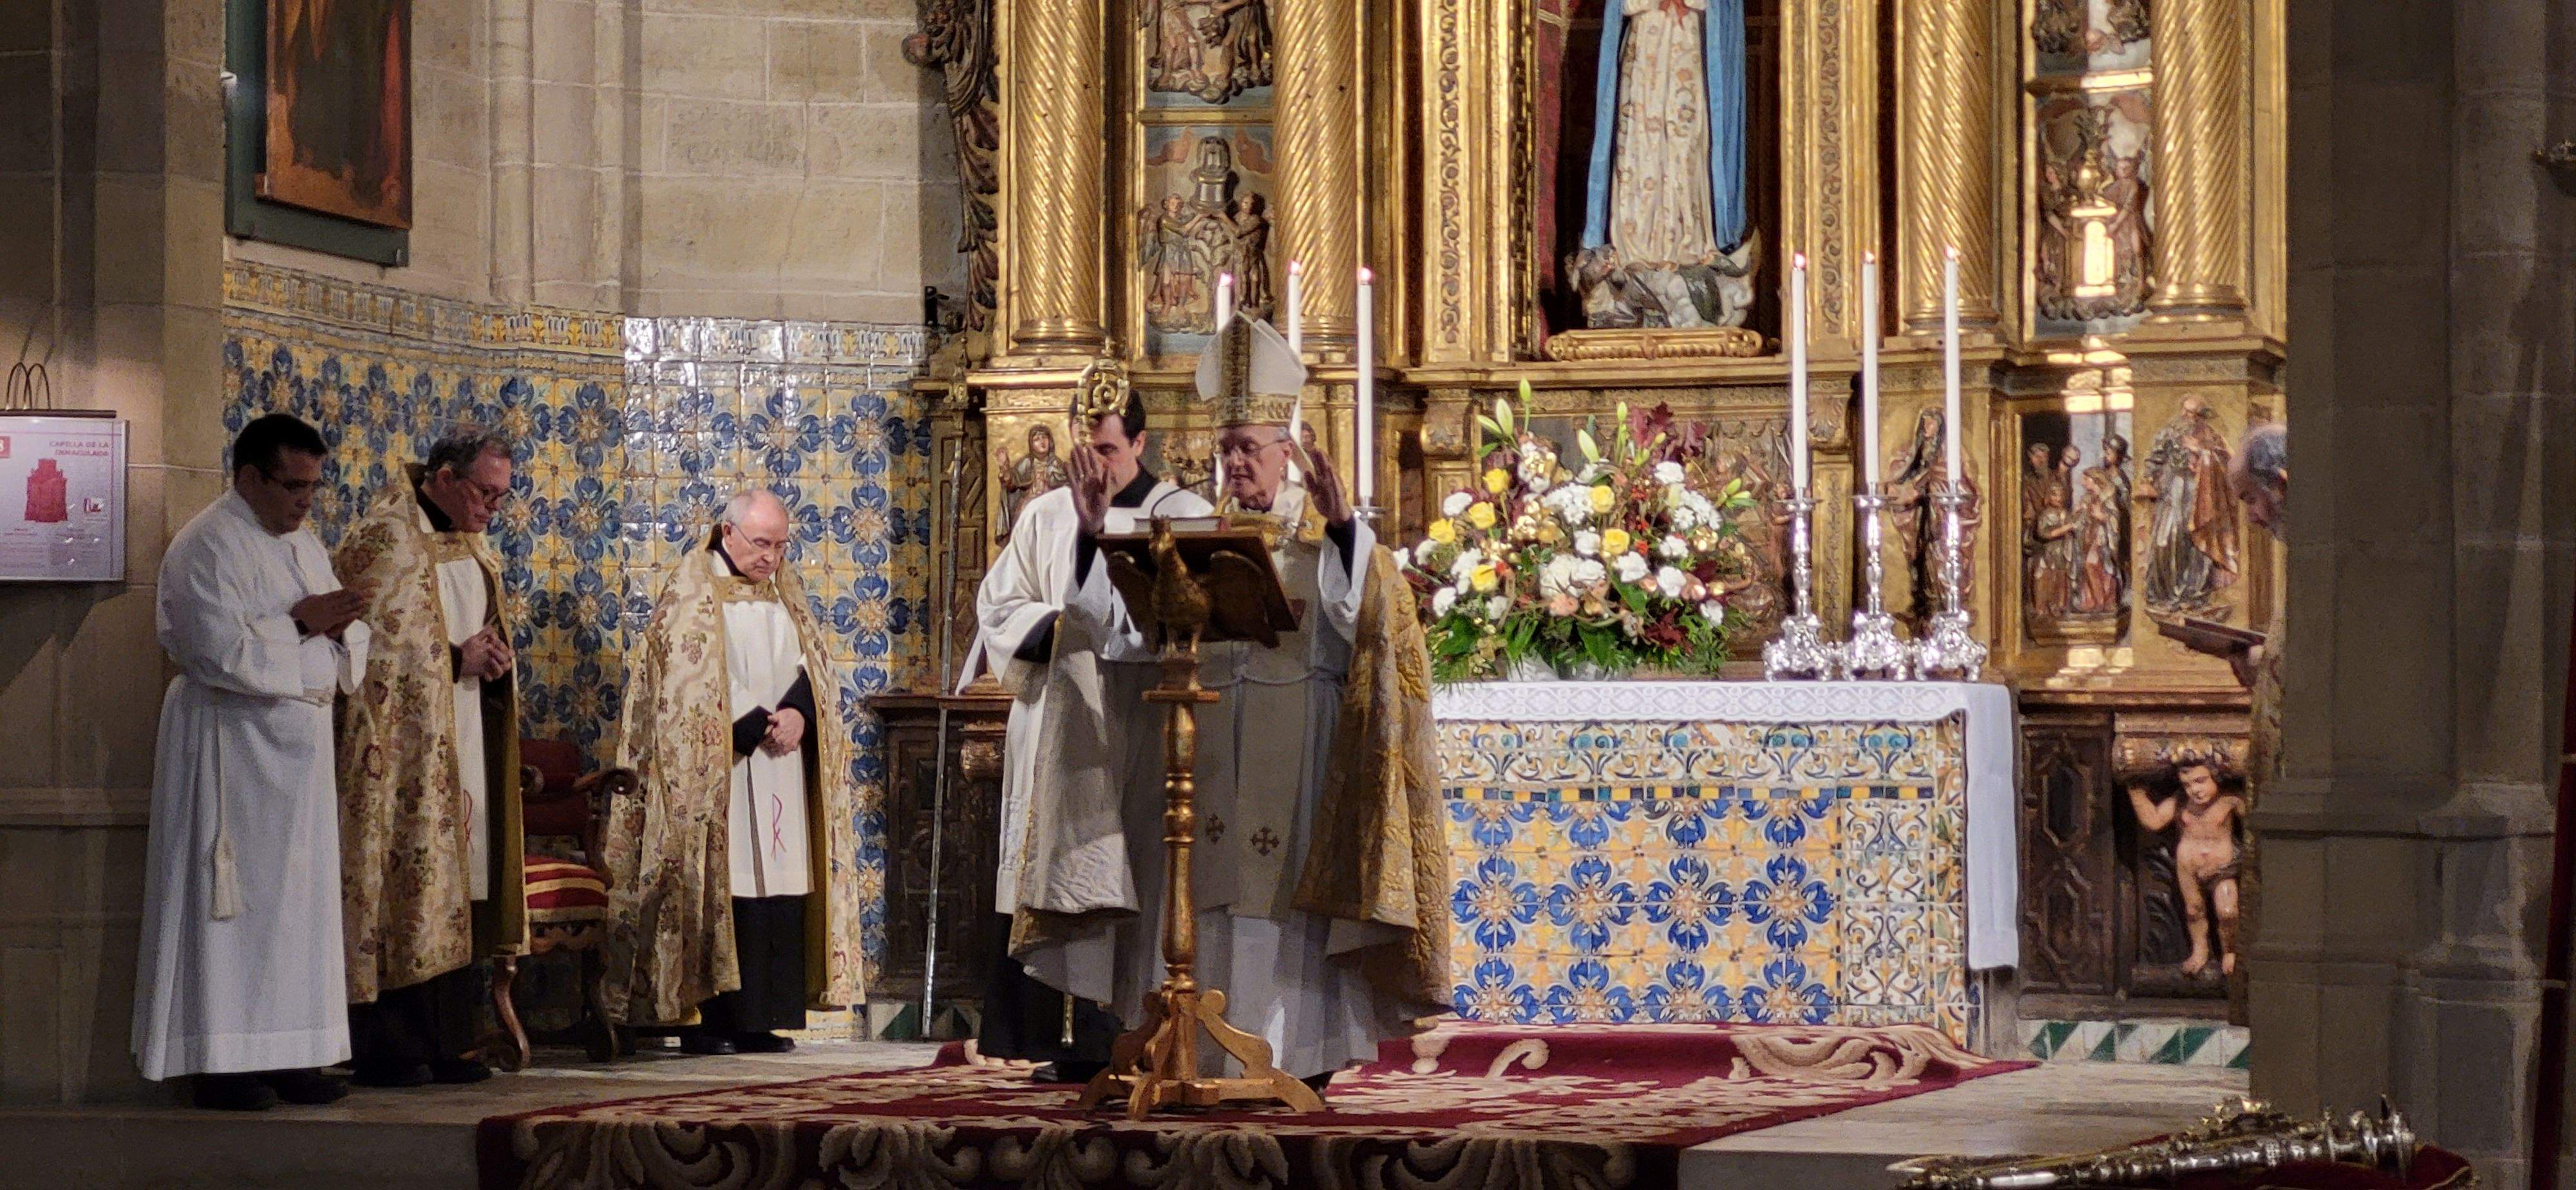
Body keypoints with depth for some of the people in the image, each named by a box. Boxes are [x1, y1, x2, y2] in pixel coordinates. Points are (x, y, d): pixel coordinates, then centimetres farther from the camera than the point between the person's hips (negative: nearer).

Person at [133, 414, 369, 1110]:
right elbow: (218, 651, -20)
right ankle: (220, 1063, -5)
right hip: (233, 745, -9)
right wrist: (300, 623, -15)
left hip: (300, 740, 9)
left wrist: (339, 624, -4)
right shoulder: (209, 545, -11)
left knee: (299, 900, 8)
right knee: (234, 901, -7)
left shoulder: (302, 543, 16)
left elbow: (339, 639, 18)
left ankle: (284, 1054, 11)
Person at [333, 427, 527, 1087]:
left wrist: (492, 658, 4)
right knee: (405, 893, -9)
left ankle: (447, 1044, 11)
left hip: (464, 752, 9)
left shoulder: (471, 545, 17)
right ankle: (387, 1049, -7)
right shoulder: (385, 540, -9)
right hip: (406, 749, -8)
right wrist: (456, 659, -16)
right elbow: (370, 648, -14)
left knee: (458, 897, 7)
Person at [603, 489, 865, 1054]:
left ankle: (760, 1019, 2)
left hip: (779, 768, 6)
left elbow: (811, 665, 12)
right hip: (716, 766, -6)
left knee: (779, 889, 0)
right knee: (717, 887, -10)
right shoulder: (691, 588, -1)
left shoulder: (784, 588, 17)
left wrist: (797, 714, -8)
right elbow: (688, 681, -8)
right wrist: (758, 727, -12)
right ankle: (706, 1019, -8)